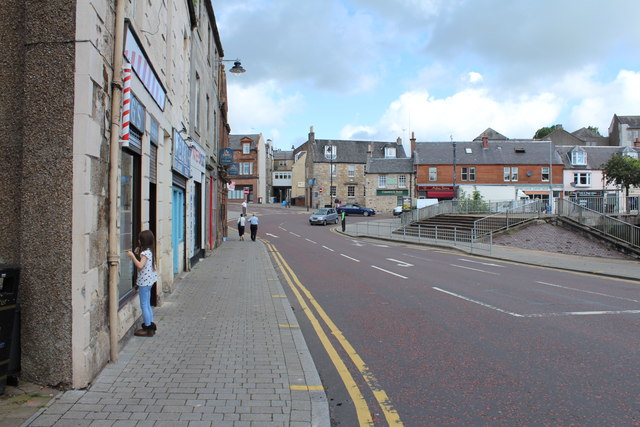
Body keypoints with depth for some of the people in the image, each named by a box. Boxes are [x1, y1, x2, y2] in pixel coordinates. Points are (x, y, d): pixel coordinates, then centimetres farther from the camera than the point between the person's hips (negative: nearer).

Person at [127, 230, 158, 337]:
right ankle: (151, 325, 25)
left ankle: (148, 328, 3)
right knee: (147, 304, 18)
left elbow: (140, 265, -28)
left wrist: (132, 256, -22)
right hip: (149, 280, 10)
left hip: (144, 281, -10)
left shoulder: (145, 253, -19)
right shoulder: (150, 251, 10)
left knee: (144, 305, -2)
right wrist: (137, 253, 6)